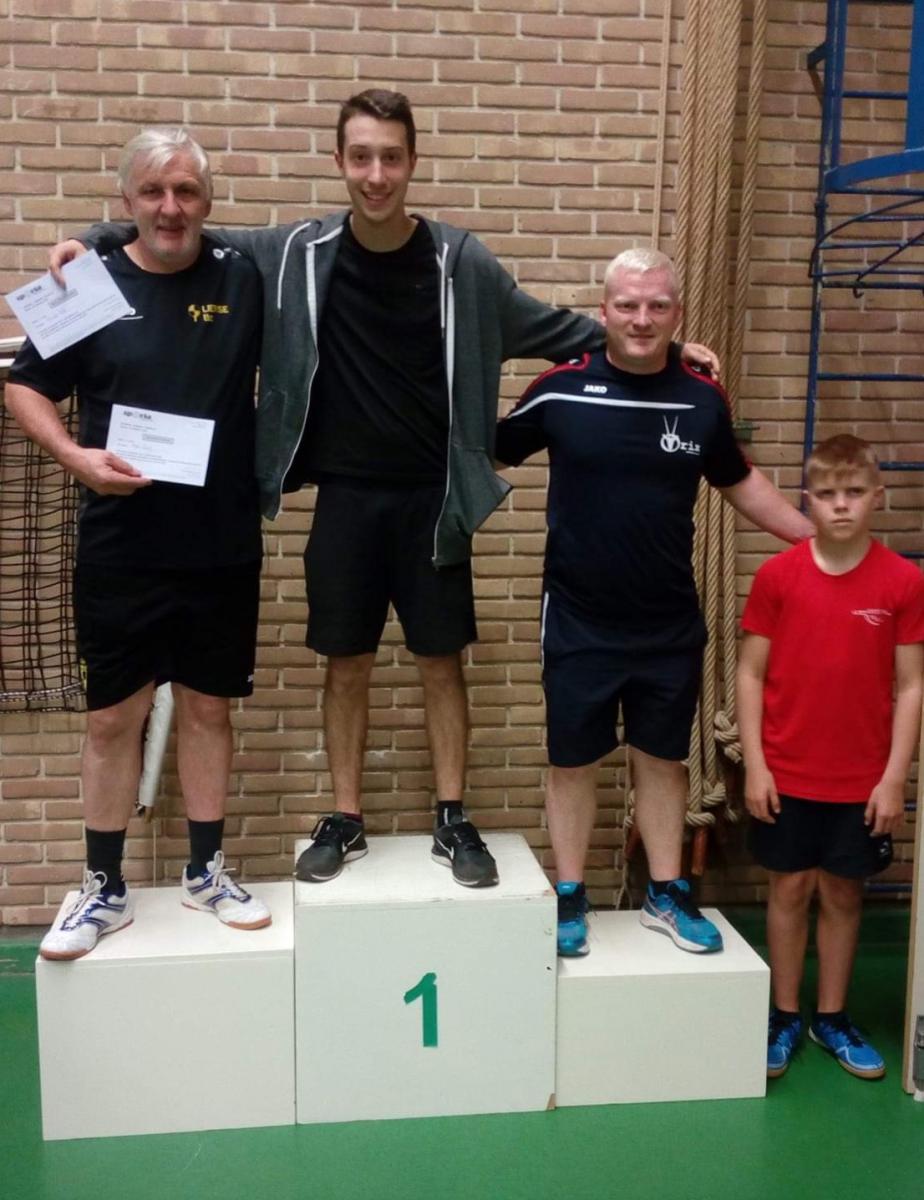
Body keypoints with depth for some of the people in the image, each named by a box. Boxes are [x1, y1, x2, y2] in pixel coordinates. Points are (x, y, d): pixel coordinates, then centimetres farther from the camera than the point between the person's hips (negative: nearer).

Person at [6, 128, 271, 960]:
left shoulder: (244, 280, 0)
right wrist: (76, 456, -11)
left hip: (223, 548, 1)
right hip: (119, 553, 0)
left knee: (208, 708, 11)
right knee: (114, 717, 7)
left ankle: (206, 872, 28)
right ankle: (105, 889, 23)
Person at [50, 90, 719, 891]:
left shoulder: (459, 261, -5)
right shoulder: (296, 255, -3)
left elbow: (549, 329, 4)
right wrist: (97, 244, -2)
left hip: (432, 497, 0)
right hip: (345, 496, 1)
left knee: (442, 661, 7)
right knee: (347, 663, 9)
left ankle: (452, 822, 22)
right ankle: (345, 822, 24)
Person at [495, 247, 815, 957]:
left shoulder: (703, 399, -1)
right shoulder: (561, 390, -9)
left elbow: (740, 483, 14)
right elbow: (489, 453, 5)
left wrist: (817, 539, 12)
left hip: (671, 626, 2)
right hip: (579, 624, -2)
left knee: (663, 759, 15)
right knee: (573, 763, 9)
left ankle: (667, 895, 31)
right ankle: (570, 899, 27)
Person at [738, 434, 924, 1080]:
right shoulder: (778, 575, -6)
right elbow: (750, 674, -2)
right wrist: (754, 764, -6)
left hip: (863, 779, 0)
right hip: (786, 774, 0)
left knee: (843, 891, 12)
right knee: (790, 888, 10)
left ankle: (833, 1018, 28)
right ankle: (784, 1017, 25)